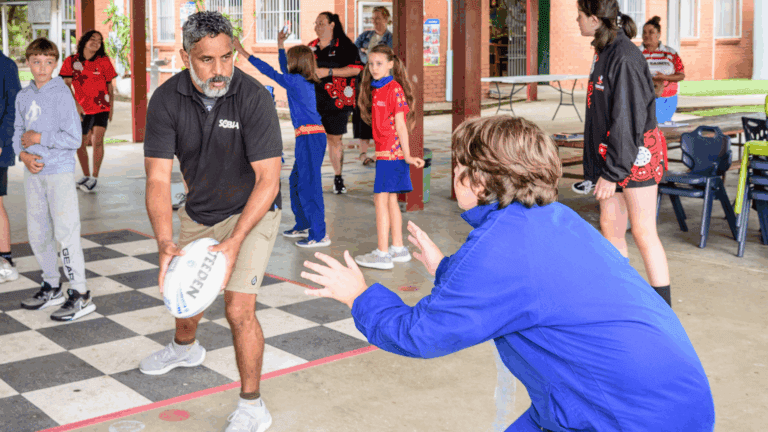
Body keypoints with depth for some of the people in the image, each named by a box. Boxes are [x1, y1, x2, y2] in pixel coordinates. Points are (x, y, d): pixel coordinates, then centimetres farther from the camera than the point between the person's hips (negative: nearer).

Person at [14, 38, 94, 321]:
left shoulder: (61, 94, -10)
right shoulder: (23, 96, 9)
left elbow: (73, 138, -15)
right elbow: (18, 132, 13)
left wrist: (39, 138, -11)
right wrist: (24, 154, -6)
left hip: (59, 172, -7)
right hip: (33, 172, 7)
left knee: (65, 232, -8)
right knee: (37, 234, 13)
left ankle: (80, 295, -2)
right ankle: (52, 288, 27)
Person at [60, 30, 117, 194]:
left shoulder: (104, 61, 2)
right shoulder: (71, 61, 0)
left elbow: (110, 86, 9)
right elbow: (67, 85, -2)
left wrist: (111, 106, 6)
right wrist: (75, 103, -14)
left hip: (101, 107, -2)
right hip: (81, 109, 2)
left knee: (97, 140, -16)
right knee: (80, 143, 10)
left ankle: (94, 178, -7)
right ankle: (86, 175, 29)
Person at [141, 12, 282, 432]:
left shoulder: (253, 97, -27)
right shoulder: (166, 100, -18)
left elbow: (268, 180, -27)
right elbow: (158, 180, -21)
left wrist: (233, 243, -37)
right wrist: (165, 245, -37)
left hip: (251, 211, -4)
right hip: (198, 209, 5)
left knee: (239, 308, -15)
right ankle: (185, 348, 58)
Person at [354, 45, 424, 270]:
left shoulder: (394, 89, -11)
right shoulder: (376, 89, 14)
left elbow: (400, 126, -14)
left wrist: (407, 156, -15)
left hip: (392, 152, -9)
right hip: (384, 151, 9)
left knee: (381, 199, -7)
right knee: (391, 200, 12)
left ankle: (382, 254, -4)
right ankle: (398, 249, 20)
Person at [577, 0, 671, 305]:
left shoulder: (625, 58, -19)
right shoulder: (603, 52, 10)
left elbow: (629, 120, -21)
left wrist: (612, 172, -20)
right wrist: (602, 166, 19)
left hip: (635, 154, -9)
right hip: (609, 153, 9)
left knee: (643, 233, -5)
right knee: (610, 226, 11)